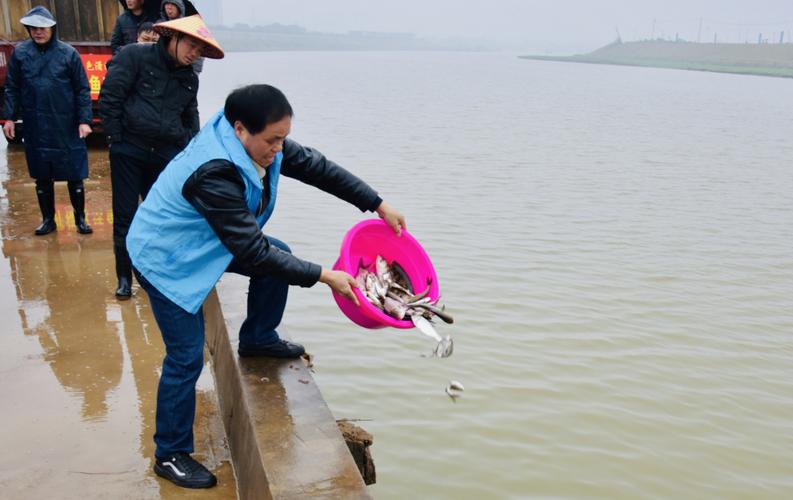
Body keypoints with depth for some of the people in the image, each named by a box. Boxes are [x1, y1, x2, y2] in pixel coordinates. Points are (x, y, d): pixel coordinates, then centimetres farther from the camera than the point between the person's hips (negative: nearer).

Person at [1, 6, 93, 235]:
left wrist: (84, 120, -8)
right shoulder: (20, 53, 1)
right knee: (42, 178, 11)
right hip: (35, 127, 2)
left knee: (75, 176, 5)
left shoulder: (68, 53, -4)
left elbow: (82, 90, -3)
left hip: (67, 126, -2)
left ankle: (80, 218, 20)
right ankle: (48, 219, 25)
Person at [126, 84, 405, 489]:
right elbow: (253, 252, -35)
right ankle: (171, 456, 13)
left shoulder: (255, 139, -15)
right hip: (165, 258, -8)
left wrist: (378, 204, -7)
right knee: (187, 357, -5)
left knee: (280, 256, 2)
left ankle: (258, 338, 21)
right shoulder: (213, 174, -38)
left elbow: (313, 165, -7)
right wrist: (324, 276, -31)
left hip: (203, 239, 8)